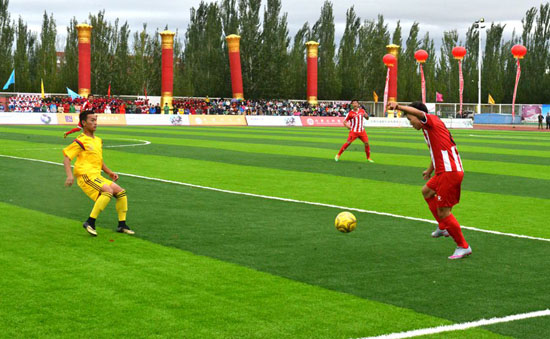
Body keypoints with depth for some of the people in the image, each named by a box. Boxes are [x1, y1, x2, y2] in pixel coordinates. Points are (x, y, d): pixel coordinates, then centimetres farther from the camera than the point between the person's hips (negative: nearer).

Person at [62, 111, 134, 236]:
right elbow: (66, 156, -11)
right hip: (86, 176, -9)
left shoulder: (98, 140, 19)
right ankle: (90, 222, -25)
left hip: (97, 177, 9)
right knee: (108, 191, -29)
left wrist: (109, 172, 19)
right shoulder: (81, 141, -7)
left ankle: (122, 225, 10)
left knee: (121, 192, 4)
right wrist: (69, 175, -25)